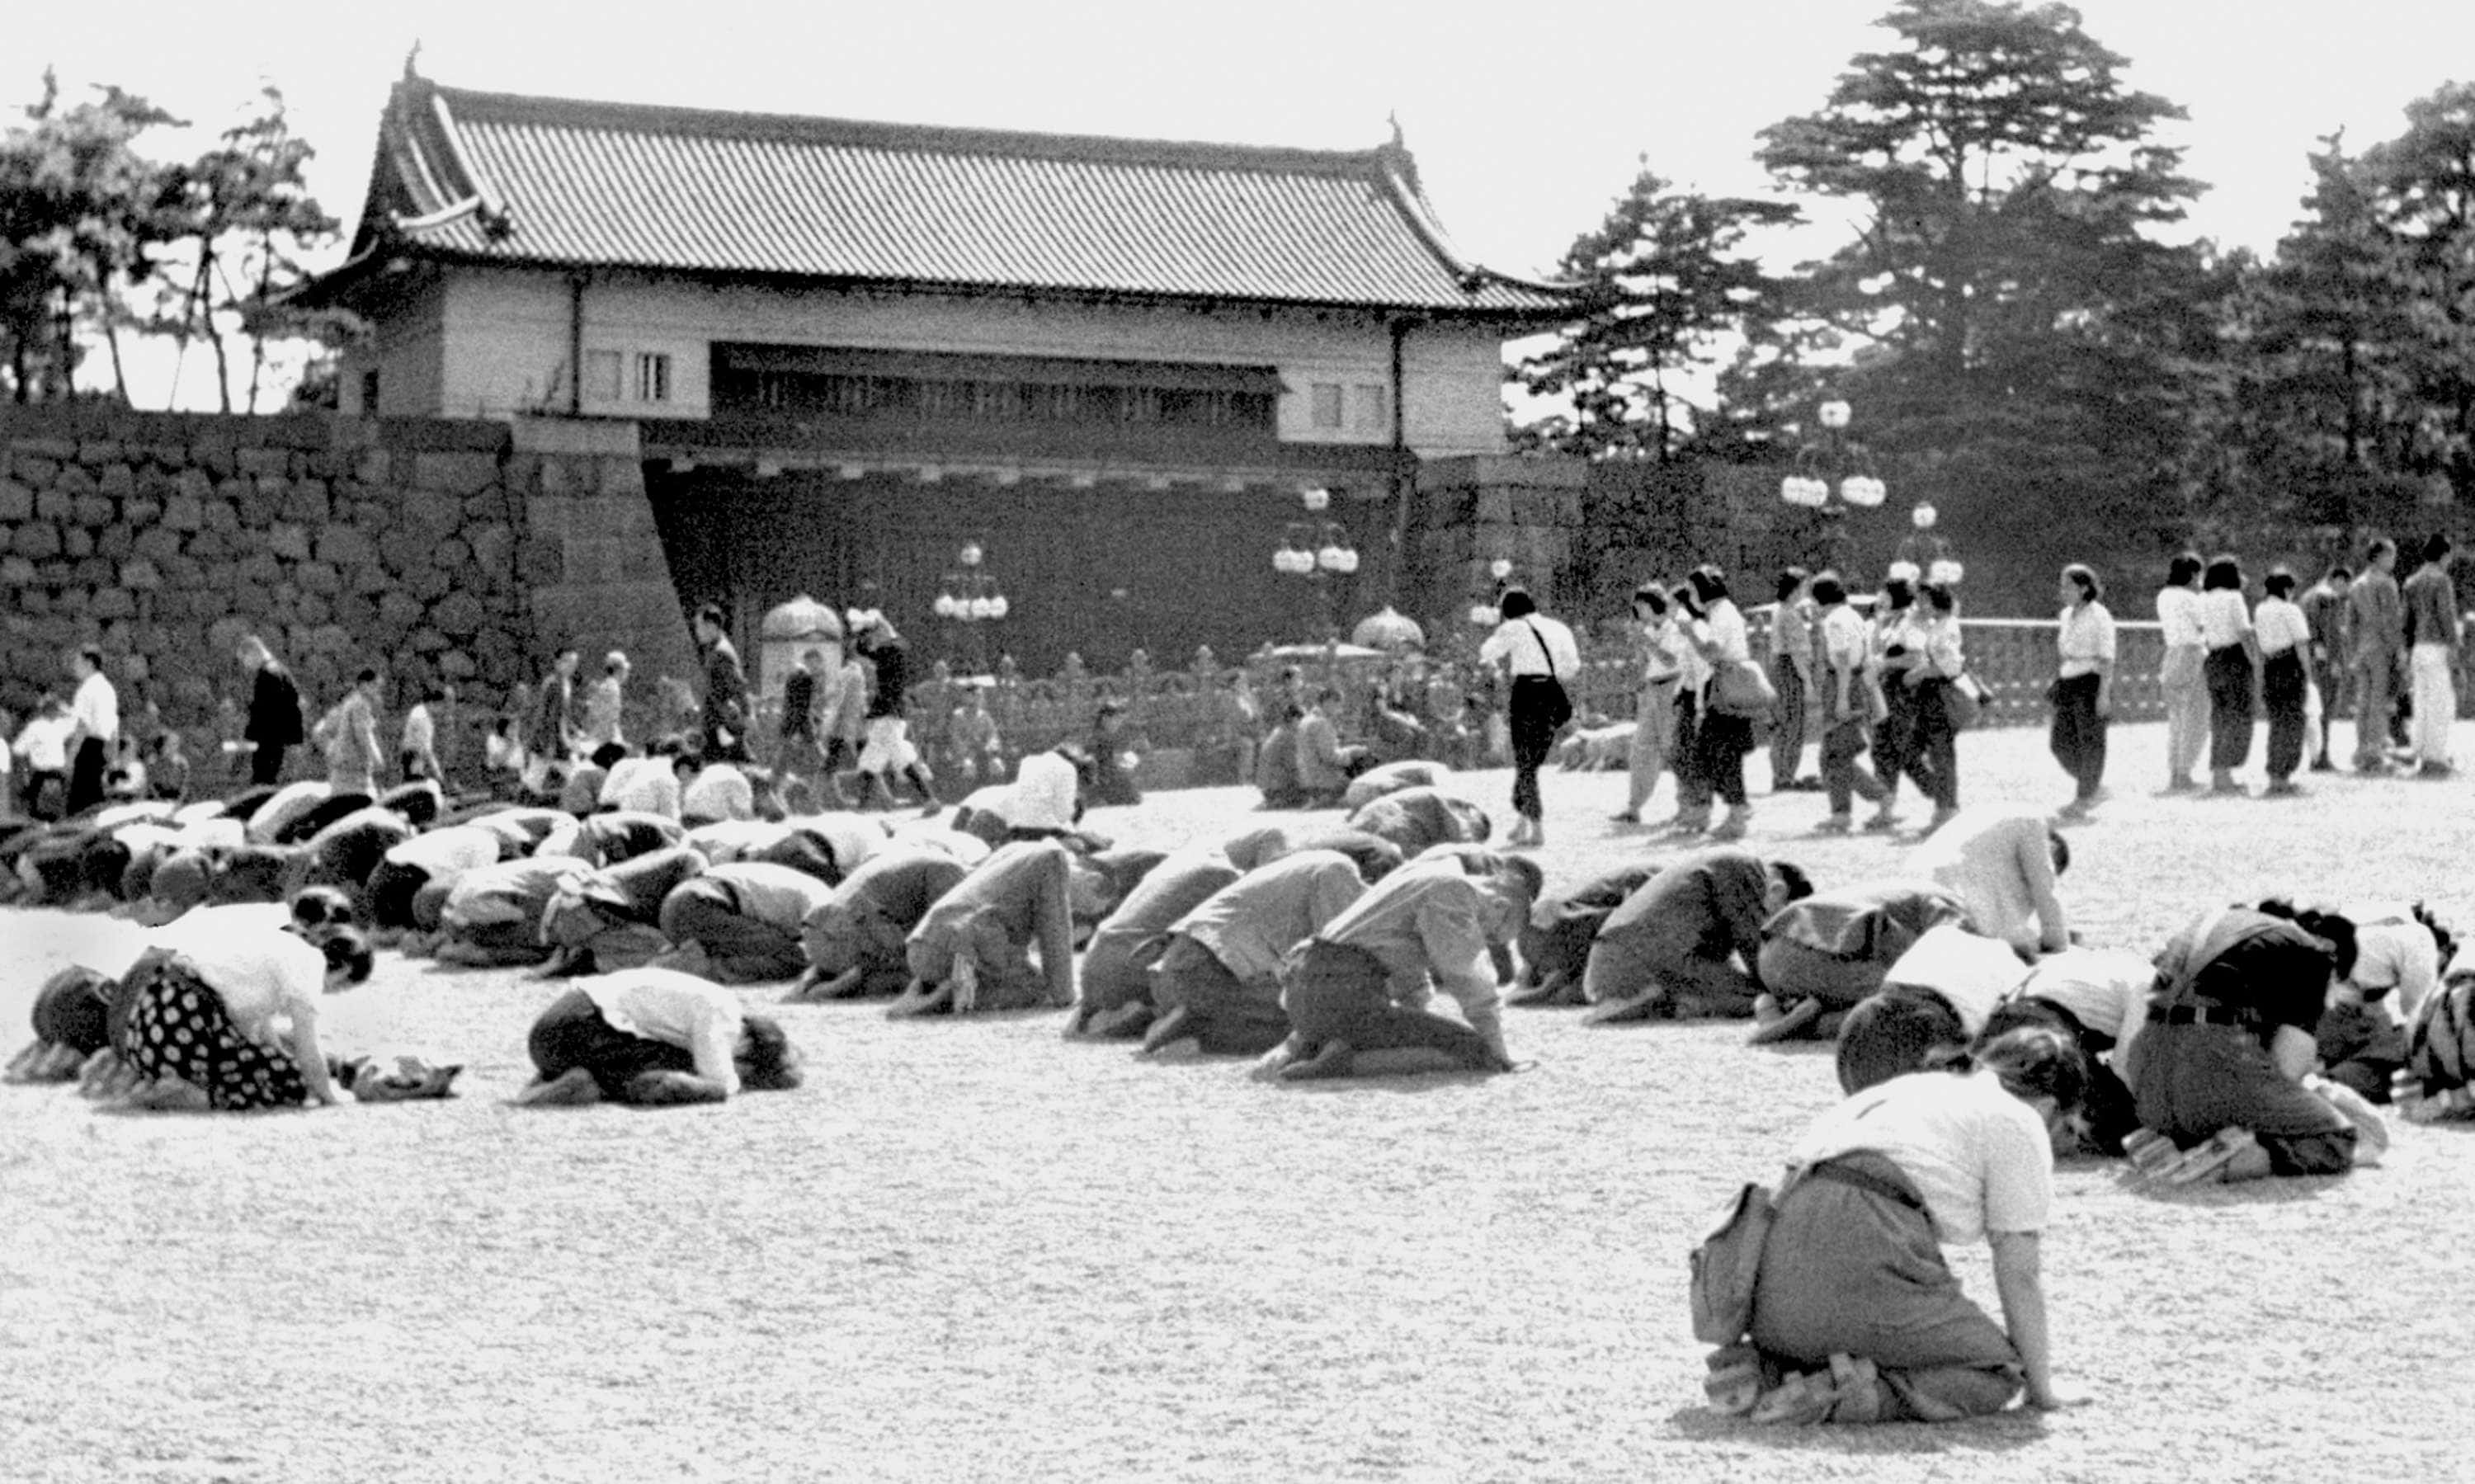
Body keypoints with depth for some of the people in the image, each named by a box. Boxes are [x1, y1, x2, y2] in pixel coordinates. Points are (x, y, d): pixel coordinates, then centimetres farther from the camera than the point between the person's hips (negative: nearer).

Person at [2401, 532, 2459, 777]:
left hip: (2418, 650, 7)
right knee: (2442, 707, -6)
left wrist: (2408, 662, 19)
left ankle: (2422, 760, 7)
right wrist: (2454, 660, -14)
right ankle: (2436, 759, -10)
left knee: (2422, 708, 8)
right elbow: (2447, 620, -15)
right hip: (2439, 649, -7)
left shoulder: (2411, 583, 13)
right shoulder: (2441, 581, -10)